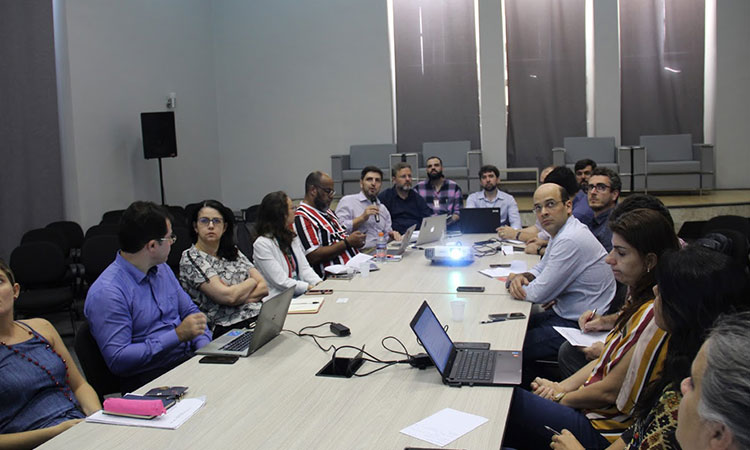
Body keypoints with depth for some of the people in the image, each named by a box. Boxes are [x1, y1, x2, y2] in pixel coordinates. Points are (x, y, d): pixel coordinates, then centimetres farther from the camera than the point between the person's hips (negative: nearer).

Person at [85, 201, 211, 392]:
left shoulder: (162, 269, 12)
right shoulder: (107, 292, -16)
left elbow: (190, 310, 19)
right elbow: (118, 360, -20)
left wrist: (205, 347, -1)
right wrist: (178, 335, -21)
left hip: (189, 359, 8)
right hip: (149, 377, -8)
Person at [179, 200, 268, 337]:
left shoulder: (233, 252, 19)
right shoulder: (190, 258, -1)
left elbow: (263, 287, 12)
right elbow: (227, 296, -11)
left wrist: (237, 298, -6)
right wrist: (252, 281, 6)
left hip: (259, 317, 6)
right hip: (227, 328, -6)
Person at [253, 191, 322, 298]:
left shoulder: (293, 237, 17)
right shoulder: (262, 244, -9)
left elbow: (304, 268, 11)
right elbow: (281, 282, -13)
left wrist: (320, 284, -7)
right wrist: (310, 288, -18)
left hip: (300, 294, 7)